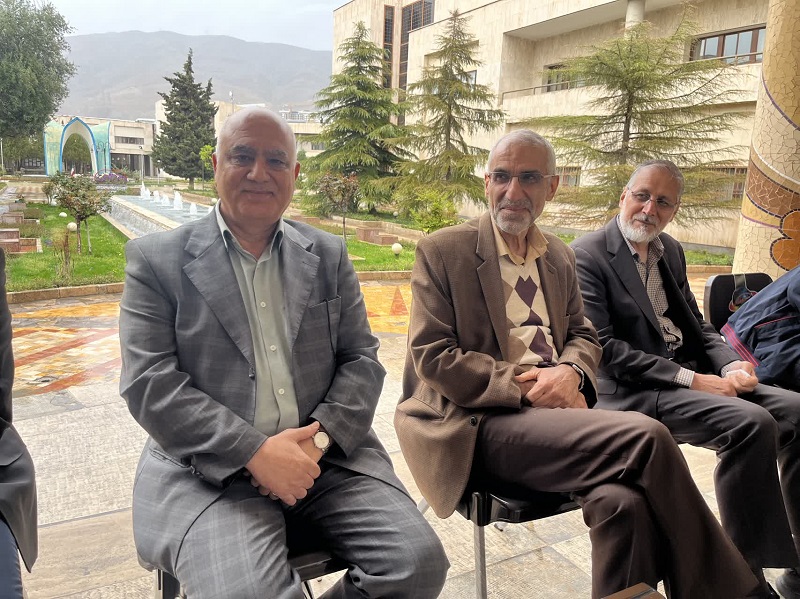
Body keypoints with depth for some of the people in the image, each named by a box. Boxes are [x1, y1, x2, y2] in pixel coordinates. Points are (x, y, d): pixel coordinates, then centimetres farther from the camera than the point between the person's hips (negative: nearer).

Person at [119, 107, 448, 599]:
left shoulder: (329, 255, 11)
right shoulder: (156, 259, 3)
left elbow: (361, 359, 7)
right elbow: (149, 383, -6)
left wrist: (320, 438, -11)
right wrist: (254, 452, -16)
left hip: (329, 458, 4)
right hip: (211, 469, -3)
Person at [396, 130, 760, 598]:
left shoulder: (561, 257, 17)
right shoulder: (441, 251, -1)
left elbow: (584, 335, 20)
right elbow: (432, 357, -8)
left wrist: (570, 371, -6)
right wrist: (525, 385, -16)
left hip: (554, 408, 5)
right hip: (478, 423, -5)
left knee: (624, 501, -29)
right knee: (647, 436, -24)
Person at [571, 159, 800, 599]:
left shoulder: (670, 250, 15)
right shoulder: (588, 254, -9)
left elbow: (697, 325, 18)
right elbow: (603, 347, -17)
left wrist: (730, 366, -4)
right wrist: (691, 379, -19)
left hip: (695, 373, 8)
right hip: (634, 390, -8)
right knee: (752, 423, -26)